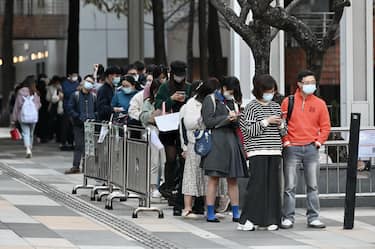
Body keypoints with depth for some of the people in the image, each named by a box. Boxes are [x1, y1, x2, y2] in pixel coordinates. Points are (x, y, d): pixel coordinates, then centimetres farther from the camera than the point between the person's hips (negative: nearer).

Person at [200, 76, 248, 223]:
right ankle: (210, 213, -3)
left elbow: (238, 126, 18)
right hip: (216, 143, -6)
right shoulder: (210, 100, 1)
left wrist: (235, 119, -4)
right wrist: (227, 118, -10)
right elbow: (208, 121, -8)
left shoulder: (232, 102, 20)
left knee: (233, 180, 6)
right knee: (213, 179, -5)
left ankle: (236, 213, 8)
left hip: (231, 143, 6)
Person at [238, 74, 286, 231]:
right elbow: (249, 130, -9)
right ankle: (246, 220, -10)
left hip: (274, 151, 6)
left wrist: (280, 124, 0)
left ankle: (270, 220, 6)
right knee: (257, 184, -12)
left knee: (273, 185, 2)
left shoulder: (276, 106, 16)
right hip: (257, 152, -6)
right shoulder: (251, 107, -1)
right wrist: (266, 121, -13)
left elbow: (284, 131, 22)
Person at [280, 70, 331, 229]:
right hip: (292, 148, -2)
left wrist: (319, 140, 0)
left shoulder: (319, 104, 8)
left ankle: (313, 218, 8)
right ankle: (288, 217, 4)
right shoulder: (288, 102, 3)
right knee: (290, 186, -2)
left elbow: (325, 126, 12)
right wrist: (285, 140, -5)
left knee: (312, 185, 3)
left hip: (311, 148, 2)